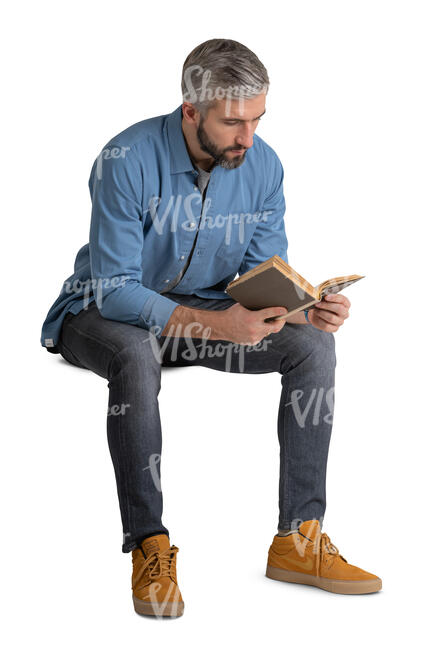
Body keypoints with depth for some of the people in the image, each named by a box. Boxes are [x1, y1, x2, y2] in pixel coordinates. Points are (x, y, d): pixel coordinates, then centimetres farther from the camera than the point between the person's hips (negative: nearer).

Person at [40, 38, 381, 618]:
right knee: (137, 357, -40)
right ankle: (149, 547, -27)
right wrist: (213, 324, -40)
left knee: (314, 343, -18)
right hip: (106, 311, -4)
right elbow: (115, 289, -27)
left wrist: (306, 308, -27)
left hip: (208, 310, 5)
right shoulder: (128, 161, -25)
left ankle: (297, 540, -15)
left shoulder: (262, 166, -9)